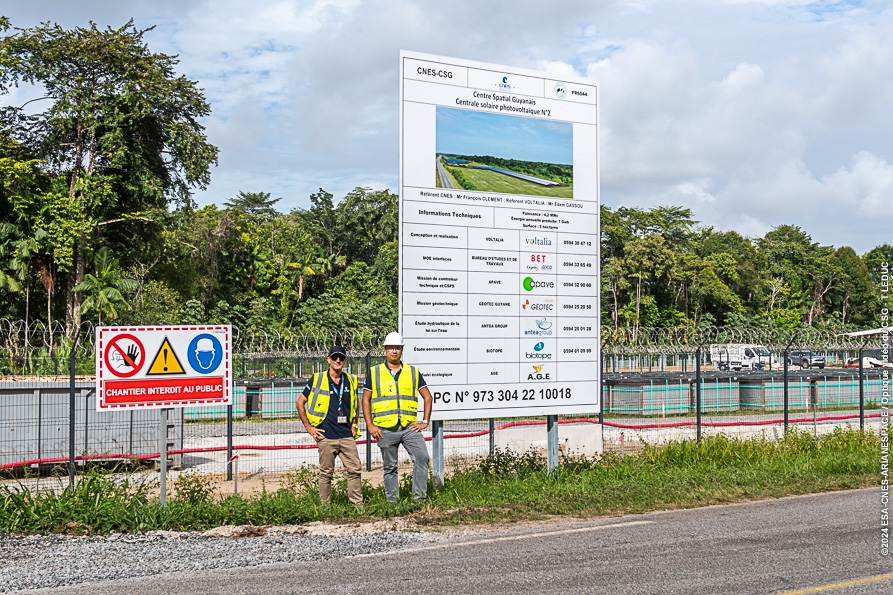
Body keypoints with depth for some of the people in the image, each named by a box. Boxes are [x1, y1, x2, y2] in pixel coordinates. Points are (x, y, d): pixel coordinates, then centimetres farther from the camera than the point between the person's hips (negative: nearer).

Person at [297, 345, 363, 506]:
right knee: (326, 473, 5)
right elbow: (300, 403, 3)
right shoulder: (317, 380, -2)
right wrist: (309, 427, 0)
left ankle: (358, 505, 8)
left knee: (355, 470, 1)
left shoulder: (351, 381, 9)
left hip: (347, 436, 3)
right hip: (326, 436, -3)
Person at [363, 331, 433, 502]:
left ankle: (420, 496, -8)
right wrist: (370, 425, -1)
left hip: (409, 427, 1)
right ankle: (392, 501, 14)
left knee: (422, 457, -15)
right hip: (385, 429, -1)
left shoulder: (413, 372, 10)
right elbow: (366, 400, 8)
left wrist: (425, 421, 4)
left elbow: (427, 397, 13)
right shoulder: (374, 373, 7)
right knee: (390, 467, 6)